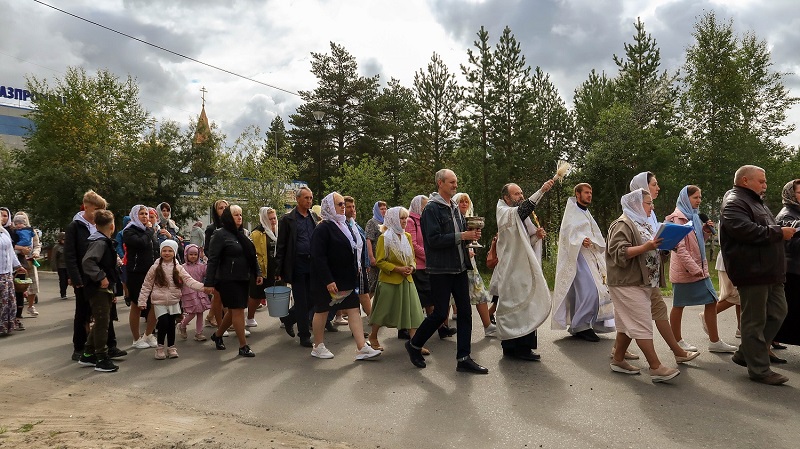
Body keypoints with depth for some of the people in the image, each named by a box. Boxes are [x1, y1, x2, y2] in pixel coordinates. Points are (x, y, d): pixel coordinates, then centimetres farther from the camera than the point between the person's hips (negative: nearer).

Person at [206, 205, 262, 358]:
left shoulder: (242, 235, 14)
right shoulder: (220, 235, -9)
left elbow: (252, 256, 18)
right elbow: (212, 260, -13)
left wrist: (257, 273, 9)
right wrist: (210, 283, -17)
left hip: (243, 279, 8)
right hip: (228, 280, -7)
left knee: (233, 311, 15)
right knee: (238, 310, -5)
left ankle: (217, 335, 36)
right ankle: (243, 346, 3)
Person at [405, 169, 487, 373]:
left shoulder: (455, 207, 15)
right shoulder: (432, 208, -11)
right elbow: (434, 239, -20)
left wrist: (471, 234, 1)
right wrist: (461, 236, -20)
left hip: (459, 268, 8)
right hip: (441, 270, -8)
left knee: (465, 312, 6)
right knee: (440, 313, -2)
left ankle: (464, 358, 13)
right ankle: (414, 345, 21)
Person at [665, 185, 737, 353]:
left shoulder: (693, 216, 16)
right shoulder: (677, 218, -11)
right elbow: (679, 247, -18)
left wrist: (705, 231, 3)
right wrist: (693, 268, -21)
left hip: (699, 268, 9)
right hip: (684, 269, -9)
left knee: (711, 302, 5)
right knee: (679, 305, 3)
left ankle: (715, 342, 12)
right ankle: (676, 341, 14)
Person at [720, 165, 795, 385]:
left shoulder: (756, 203, 23)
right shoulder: (734, 203, -11)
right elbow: (745, 230, -27)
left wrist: (784, 231, 14)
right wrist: (779, 232, -17)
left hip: (770, 271, 11)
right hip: (752, 271, -11)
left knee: (777, 313, 15)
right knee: (755, 321, -2)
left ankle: (744, 353, 24)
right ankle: (759, 369, 8)